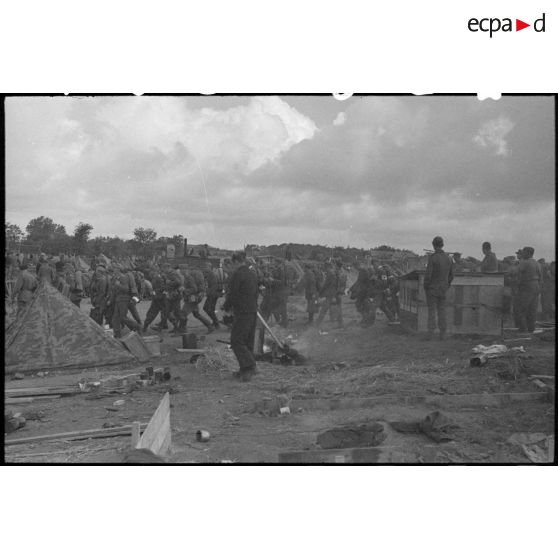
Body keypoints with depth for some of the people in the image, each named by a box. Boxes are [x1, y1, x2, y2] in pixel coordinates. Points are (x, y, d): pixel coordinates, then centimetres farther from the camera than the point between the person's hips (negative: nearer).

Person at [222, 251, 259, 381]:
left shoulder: (237, 274, -14)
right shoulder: (253, 275, 12)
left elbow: (231, 294, -14)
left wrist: (226, 307, 4)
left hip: (242, 312, -9)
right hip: (253, 311, 9)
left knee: (236, 341, -4)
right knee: (248, 341, 13)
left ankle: (249, 367, -11)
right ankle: (245, 370, 18)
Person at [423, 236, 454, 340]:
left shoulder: (432, 257, -16)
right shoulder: (448, 258, 3)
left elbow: (428, 274, -18)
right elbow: (451, 276, 8)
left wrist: (425, 287, -5)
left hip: (432, 288, -4)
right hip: (443, 289, 5)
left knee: (432, 311, 1)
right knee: (441, 311, 9)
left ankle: (430, 333, 0)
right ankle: (442, 334, 9)